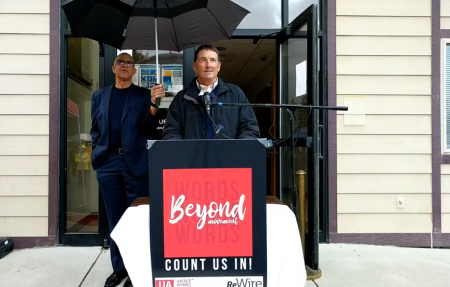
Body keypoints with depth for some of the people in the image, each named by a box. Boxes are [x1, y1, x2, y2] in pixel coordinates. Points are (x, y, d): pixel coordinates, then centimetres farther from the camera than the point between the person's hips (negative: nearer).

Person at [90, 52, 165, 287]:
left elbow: (149, 129, -3)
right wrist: (98, 151, 5)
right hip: (108, 162, 3)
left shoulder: (144, 95, 5)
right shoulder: (99, 96, 15)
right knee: (115, 218, 10)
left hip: (136, 162, -3)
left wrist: (153, 105, -17)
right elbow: (95, 129, 18)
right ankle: (119, 268, 23)